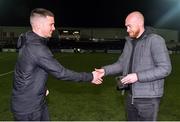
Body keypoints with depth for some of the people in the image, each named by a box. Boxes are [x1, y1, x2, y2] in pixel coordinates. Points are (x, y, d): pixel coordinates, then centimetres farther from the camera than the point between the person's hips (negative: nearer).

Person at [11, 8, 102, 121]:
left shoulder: (29, 42, 4)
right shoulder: (37, 48, -28)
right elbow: (60, 72, -25)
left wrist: (42, 88, 13)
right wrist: (90, 77, -16)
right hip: (27, 108, -9)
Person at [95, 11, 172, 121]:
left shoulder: (155, 40, -13)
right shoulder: (129, 42, 9)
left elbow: (165, 68, -18)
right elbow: (121, 63, 13)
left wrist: (137, 76, -24)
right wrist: (105, 70, -4)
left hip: (147, 98, -6)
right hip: (130, 95, 7)